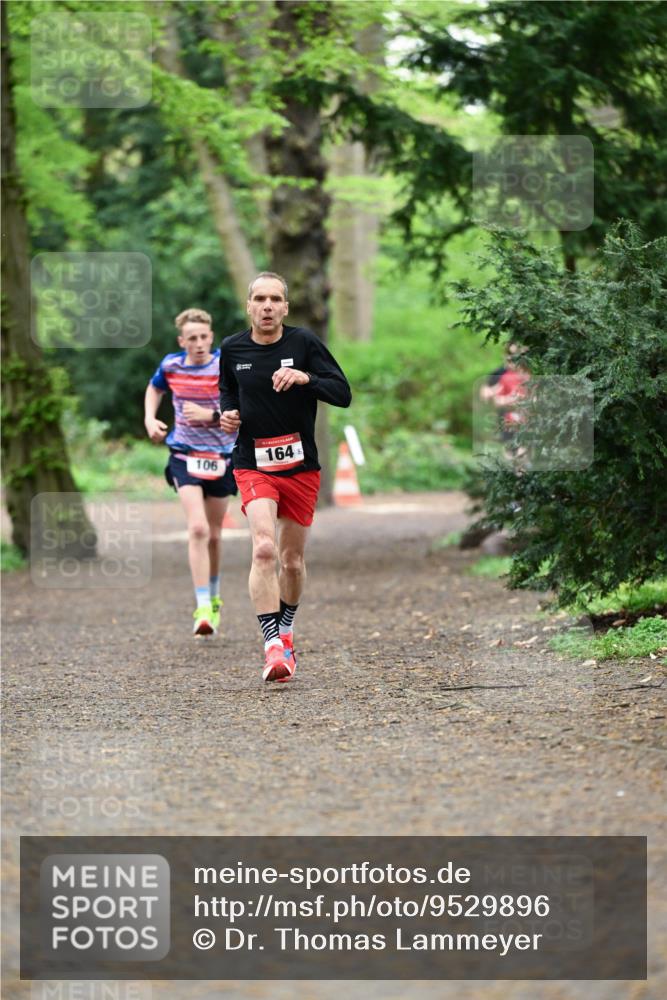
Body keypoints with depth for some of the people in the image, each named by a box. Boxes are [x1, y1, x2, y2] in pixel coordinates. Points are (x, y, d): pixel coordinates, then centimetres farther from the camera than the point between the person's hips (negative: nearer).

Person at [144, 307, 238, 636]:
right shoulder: (171, 365, -2)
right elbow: (155, 388, 21)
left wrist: (211, 415, -25)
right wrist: (150, 419, 5)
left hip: (221, 457, 0)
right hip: (185, 456, 0)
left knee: (213, 535, 12)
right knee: (198, 528, -19)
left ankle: (213, 598, 38)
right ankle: (203, 609, -22)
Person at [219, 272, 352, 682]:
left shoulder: (304, 342, -6)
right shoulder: (232, 349, 1)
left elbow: (343, 394, -9)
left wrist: (305, 378, -25)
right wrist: (229, 413, 1)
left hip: (301, 467, 1)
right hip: (253, 465, -1)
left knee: (292, 560, 11)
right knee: (264, 548, -22)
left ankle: (285, 630, 36)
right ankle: (273, 645, -24)